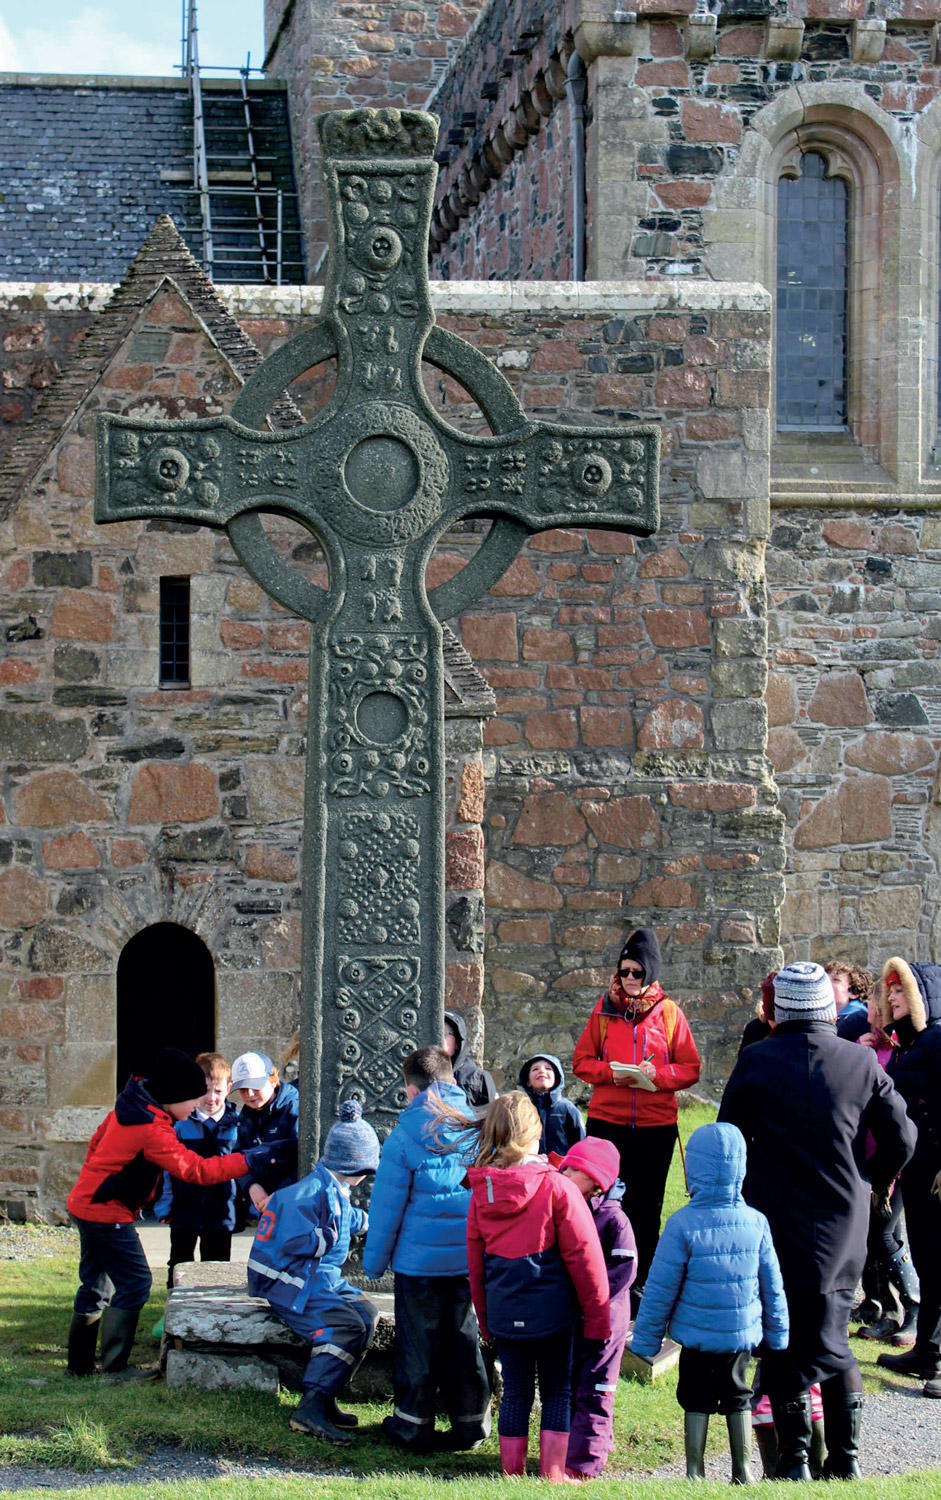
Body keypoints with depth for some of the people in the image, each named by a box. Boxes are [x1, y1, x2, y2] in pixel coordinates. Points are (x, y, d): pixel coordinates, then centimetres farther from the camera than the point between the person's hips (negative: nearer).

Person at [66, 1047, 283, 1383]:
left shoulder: (131, 1106, 4)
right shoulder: (151, 1130, -26)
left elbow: (98, 1141, 17)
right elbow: (197, 1169, -26)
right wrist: (253, 1160, -24)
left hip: (87, 1202, 10)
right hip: (107, 1213, -10)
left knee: (97, 1284, 15)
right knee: (134, 1282, -6)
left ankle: (80, 1363, 22)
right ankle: (115, 1368, -4)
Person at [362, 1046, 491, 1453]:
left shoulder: (404, 1137, -9)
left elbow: (387, 1206, -5)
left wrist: (374, 1260, 5)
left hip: (419, 1259, -3)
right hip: (469, 1256, 3)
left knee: (417, 1342, 7)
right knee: (463, 1338, 14)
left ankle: (413, 1426, 14)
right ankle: (470, 1423, 19)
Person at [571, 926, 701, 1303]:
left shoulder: (669, 1013, 2)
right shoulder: (605, 1009, 5)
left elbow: (691, 1069, 2)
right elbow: (581, 1061, 6)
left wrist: (656, 1074, -17)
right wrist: (611, 1074, -13)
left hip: (656, 1125, 0)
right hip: (606, 1121, 0)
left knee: (647, 1205, 5)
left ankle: (640, 1283, 14)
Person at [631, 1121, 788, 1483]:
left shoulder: (683, 1223, -16)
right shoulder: (755, 1222, -6)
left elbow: (661, 1289, -11)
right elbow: (772, 1286, 2)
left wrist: (645, 1340, 0)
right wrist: (776, 1336, 15)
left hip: (697, 1336, -3)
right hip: (743, 1334, 3)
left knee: (697, 1402, 10)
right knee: (737, 1398, 17)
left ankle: (695, 1472, 13)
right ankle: (742, 1471, 22)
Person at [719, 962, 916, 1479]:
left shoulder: (755, 1061, -9)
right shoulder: (861, 1062, -3)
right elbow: (901, 1139, 3)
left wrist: (733, 1199, 15)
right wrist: (872, 1183, 20)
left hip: (775, 1227, -2)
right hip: (842, 1231, 2)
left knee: (780, 1344, 7)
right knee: (833, 1343, 14)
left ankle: (794, 1460, 7)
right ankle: (845, 1458, 12)